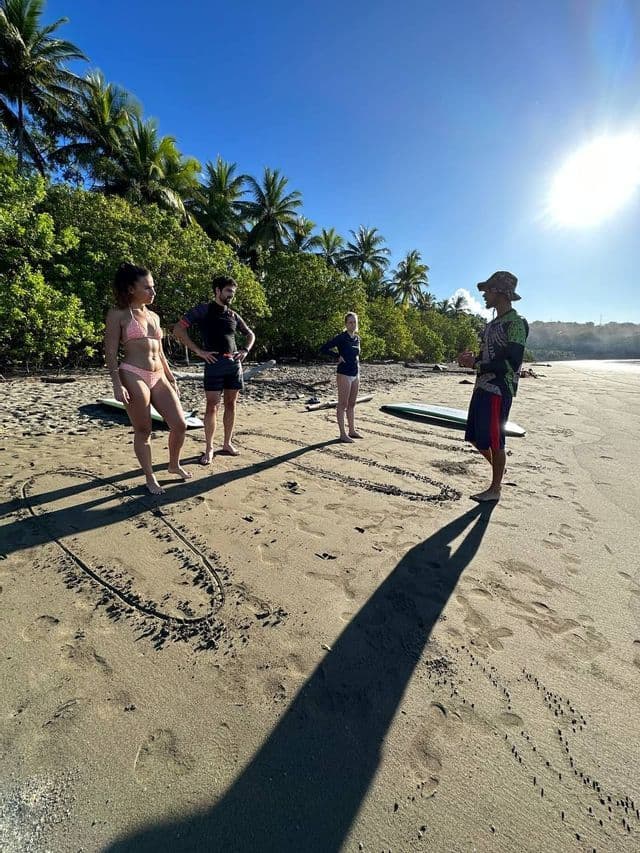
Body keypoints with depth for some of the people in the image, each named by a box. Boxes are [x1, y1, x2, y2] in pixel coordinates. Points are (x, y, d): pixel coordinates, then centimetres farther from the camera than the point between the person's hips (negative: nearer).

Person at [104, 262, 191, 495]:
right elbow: (111, 353, -6)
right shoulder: (118, 314, -1)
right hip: (134, 376, -6)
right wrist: (117, 385, -16)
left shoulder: (154, 316, 18)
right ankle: (150, 478, 17)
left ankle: (174, 465, 25)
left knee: (180, 425, 1)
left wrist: (171, 379, 20)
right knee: (143, 431, 1)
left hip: (159, 377, 6)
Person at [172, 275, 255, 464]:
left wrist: (245, 350, 9)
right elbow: (178, 329, -7)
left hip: (234, 364, 5)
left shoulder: (233, 315, 16)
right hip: (214, 364, -5)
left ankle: (227, 444, 19)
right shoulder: (203, 310, 0)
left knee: (231, 405, 8)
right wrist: (198, 351, -11)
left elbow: (250, 335, 28)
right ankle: (209, 449, 5)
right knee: (212, 407, -4)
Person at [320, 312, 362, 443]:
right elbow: (323, 349, -11)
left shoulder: (357, 338, 11)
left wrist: (358, 372, 15)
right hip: (344, 374, -7)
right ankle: (343, 434, 4)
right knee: (343, 405, -2)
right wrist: (338, 356, -12)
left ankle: (352, 431, 24)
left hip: (355, 375, 7)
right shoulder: (341, 337, -10)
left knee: (352, 404, 14)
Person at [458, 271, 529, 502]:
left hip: (499, 390, -9)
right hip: (482, 387, 9)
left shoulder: (517, 323, -12)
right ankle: (498, 470, 36)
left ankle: (495, 489, 15)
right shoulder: (493, 324, 16)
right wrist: (471, 358, 3)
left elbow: (511, 363, -19)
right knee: (475, 437, 15)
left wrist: (475, 364, -17)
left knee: (494, 440, -1)